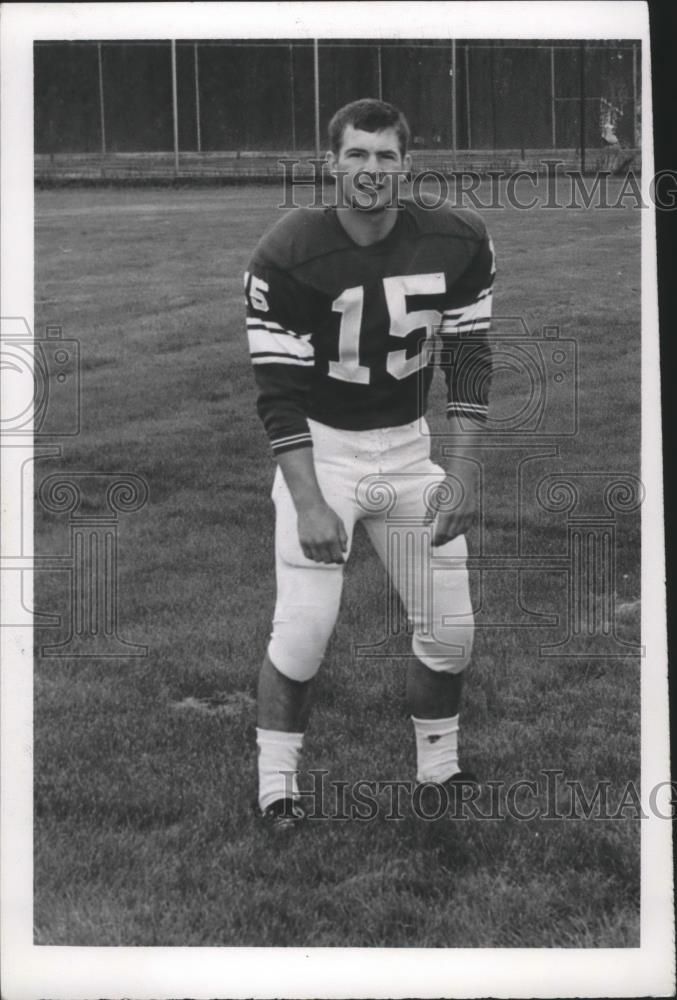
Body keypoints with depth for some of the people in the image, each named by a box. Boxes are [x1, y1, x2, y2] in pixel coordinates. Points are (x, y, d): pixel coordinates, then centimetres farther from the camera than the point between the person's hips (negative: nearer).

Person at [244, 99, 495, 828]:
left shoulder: (457, 243, -8)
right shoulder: (288, 253, -19)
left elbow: (469, 359, -2)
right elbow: (278, 391, -17)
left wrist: (461, 473, -10)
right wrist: (309, 502, -24)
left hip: (408, 448, 4)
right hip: (320, 449, -4)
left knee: (449, 628, 5)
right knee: (303, 629, -12)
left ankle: (439, 770, 26)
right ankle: (275, 787, 6)